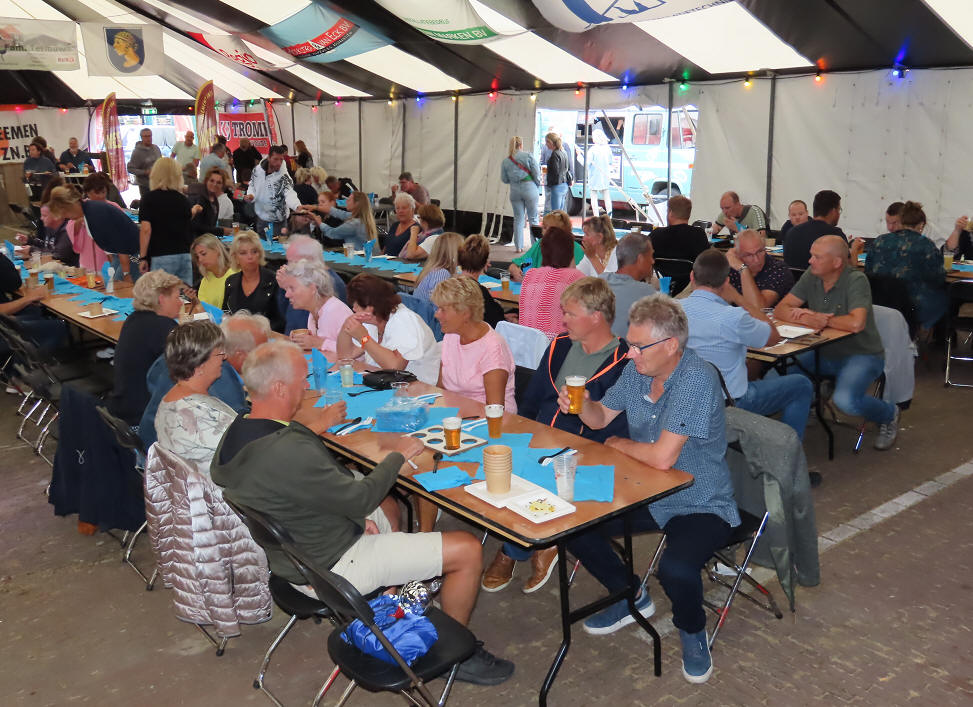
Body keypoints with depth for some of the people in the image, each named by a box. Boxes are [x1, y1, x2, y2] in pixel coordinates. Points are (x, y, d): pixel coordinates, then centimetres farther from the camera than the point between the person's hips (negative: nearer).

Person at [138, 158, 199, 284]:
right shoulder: (183, 199, 8)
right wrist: (194, 210, 52)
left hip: (161, 257, -3)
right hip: (185, 255, 3)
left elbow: (146, 229, -10)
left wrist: (142, 257, -5)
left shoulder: (149, 199, -2)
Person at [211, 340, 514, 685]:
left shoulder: (238, 432, -4)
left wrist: (356, 514, 0)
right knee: (468, 550, -8)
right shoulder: (288, 452, -35)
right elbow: (361, 498, -24)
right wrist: (397, 456, -9)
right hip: (332, 566, -10)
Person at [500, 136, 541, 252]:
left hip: (515, 190, 3)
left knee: (518, 219, 9)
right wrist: (537, 186, 9)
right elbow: (536, 173, -6)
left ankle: (519, 246, 8)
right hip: (529, 188, -3)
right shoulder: (528, 156, -4)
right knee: (533, 218, 6)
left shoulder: (505, 161, 5)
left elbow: (504, 179, 9)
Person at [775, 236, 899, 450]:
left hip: (861, 354, -6)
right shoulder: (811, 276, -1)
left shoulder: (856, 281, -19)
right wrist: (806, 317, -25)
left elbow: (856, 323, -34)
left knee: (845, 400, -30)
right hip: (824, 352, 6)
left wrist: (821, 319, -19)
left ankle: (888, 414, 4)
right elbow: (780, 310, -4)